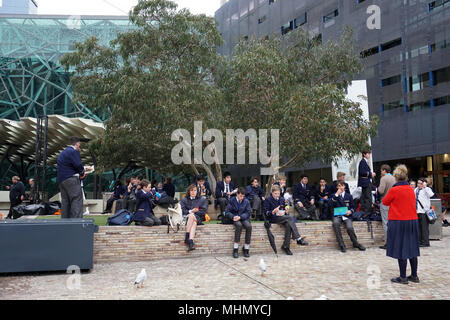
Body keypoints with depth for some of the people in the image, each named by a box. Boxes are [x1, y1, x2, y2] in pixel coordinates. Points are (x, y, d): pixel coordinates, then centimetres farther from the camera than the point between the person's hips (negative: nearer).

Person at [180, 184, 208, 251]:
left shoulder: (202, 200, 20)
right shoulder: (184, 200, 22)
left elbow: (203, 211, 5)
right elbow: (182, 211, 7)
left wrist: (193, 212, -7)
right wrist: (190, 211, -11)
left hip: (198, 219, -1)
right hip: (186, 218, 1)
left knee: (191, 216, -36)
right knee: (194, 223, -35)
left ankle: (187, 237, -49)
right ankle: (191, 242, -50)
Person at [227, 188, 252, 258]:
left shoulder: (246, 201, 2)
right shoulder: (232, 201, 1)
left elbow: (248, 212, -1)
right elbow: (228, 211, 1)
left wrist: (240, 217, -16)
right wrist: (233, 217, -19)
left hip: (244, 218, 2)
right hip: (235, 218, -1)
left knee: (249, 226, -31)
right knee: (239, 225, -35)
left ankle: (246, 248, -18)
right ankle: (235, 249, -29)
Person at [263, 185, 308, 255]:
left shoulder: (282, 199, 18)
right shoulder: (268, 200, 1)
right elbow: (266, 213, -6)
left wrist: (283, 212, -5)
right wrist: (273, 211, -24)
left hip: (282, 218, 6)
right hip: (273, 219, -6)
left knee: (288, 225, -30)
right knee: (290, 217, -29)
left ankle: (286, 246, -25)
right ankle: (298, 239, -32)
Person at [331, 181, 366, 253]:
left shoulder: (349, 196, 15)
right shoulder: (334, 195, 13)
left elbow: (353, 207, 14)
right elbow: (332, 205, -5)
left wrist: (350, 211, -9)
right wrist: (336, 195, -10)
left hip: (346, 215, 0)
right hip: (337, 215, 0)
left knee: (349, 227, -30)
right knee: (335, 223, -35)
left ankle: (356, 243, -1)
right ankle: (342, 245, -26)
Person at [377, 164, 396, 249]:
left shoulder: (383, 178, -10)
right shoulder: (394, 178, 11)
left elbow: (381, 191, -18)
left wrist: (378, 188, 1)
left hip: (385, 203, -7)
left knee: (386, 223, -4)